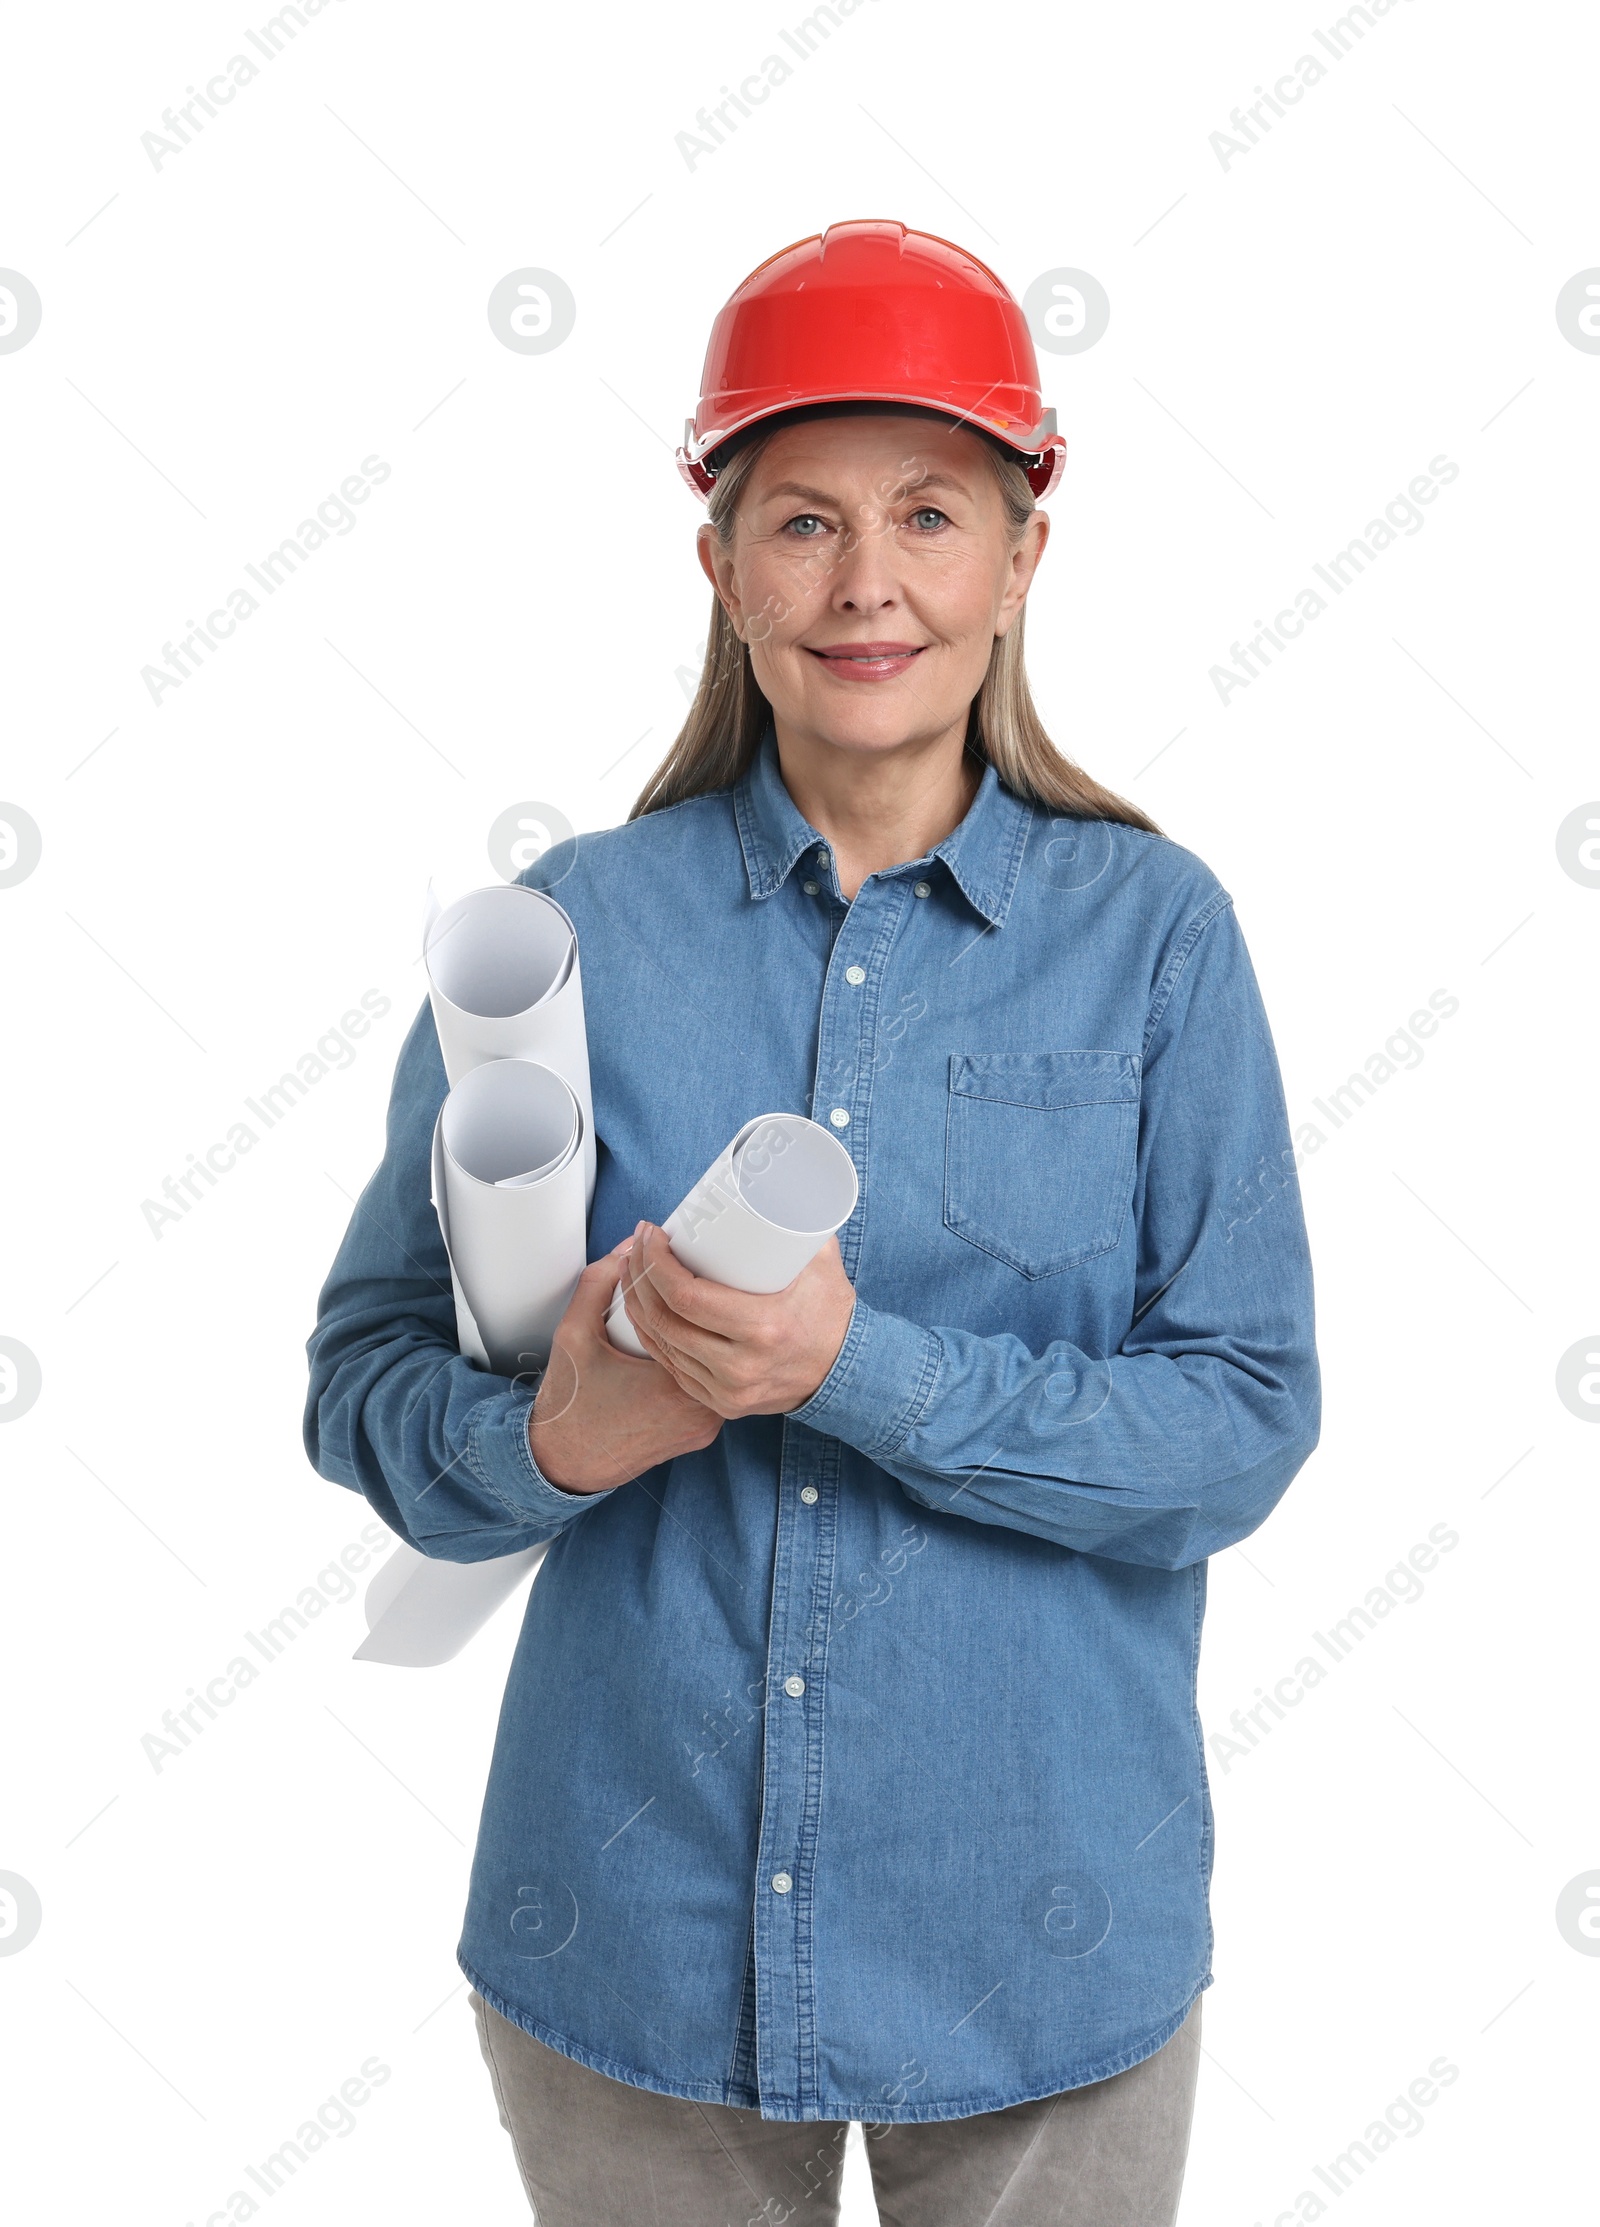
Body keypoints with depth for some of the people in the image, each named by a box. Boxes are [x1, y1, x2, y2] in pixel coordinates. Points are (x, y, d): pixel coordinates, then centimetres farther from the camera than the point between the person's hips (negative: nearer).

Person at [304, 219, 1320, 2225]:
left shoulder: (1153, 932, -6)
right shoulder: (568, 928, -4)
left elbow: (1246, 1421, -10)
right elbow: (367, 1377, -2)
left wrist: (866, 1373, -23)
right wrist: (554, 1440, -22)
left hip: (1040, 1940, 0)